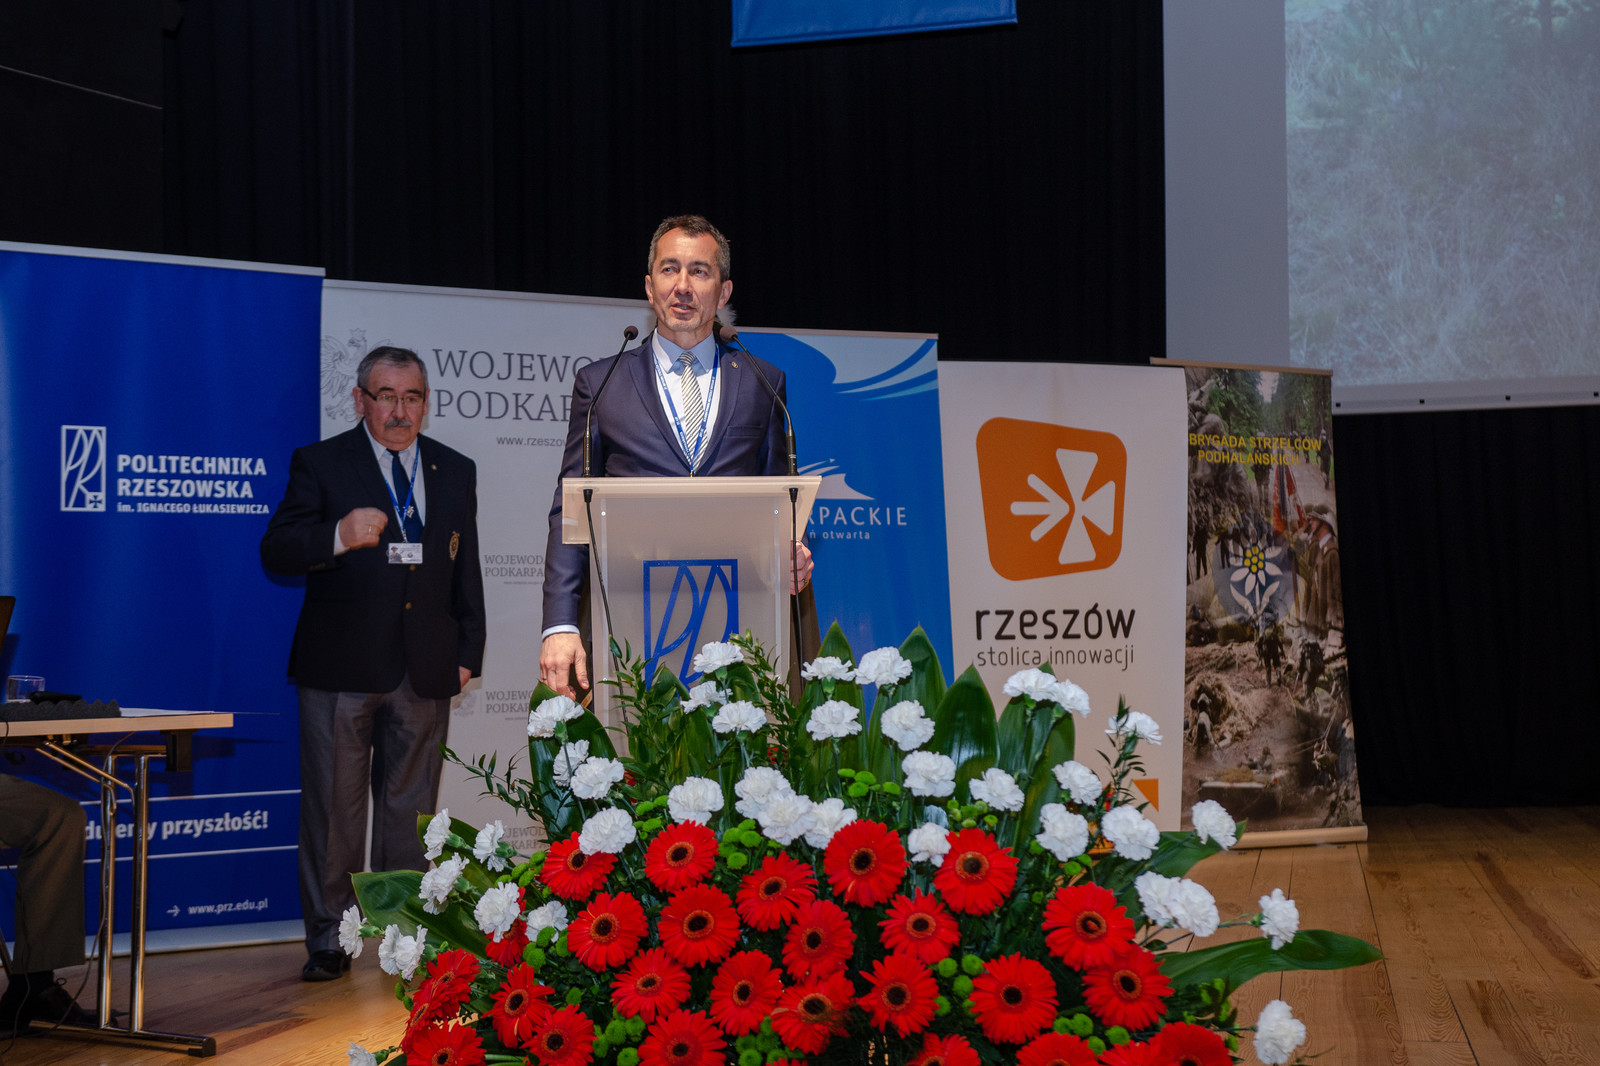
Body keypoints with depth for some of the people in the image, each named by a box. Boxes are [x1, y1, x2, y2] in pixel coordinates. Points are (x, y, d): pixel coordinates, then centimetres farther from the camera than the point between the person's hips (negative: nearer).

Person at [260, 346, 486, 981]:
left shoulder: (455, 471, 14)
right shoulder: (321, 464, 2)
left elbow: (466, 571, 17)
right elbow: (276, 554, -6)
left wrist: (467, 653, 11)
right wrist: (339, 537, -25)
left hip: (425, 669, 3)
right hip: (340, 667, -3)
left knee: (410, 808, 7)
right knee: (333, 807, 1)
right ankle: (328, 940, 10)